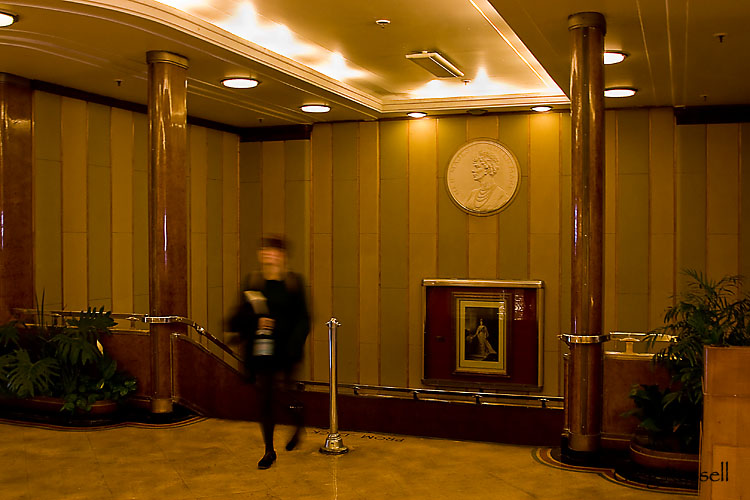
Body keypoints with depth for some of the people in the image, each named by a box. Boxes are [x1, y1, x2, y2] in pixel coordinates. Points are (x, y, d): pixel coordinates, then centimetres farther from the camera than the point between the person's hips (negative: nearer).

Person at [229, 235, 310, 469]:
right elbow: (238, 320, 6)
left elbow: (302, 319, -1)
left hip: (285, 350, -2)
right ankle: (269, 450, 21)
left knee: (281, 390, -15)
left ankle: (298, 420, 20)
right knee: (264, 399, 6)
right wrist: (255, 321, -14)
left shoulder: (293, 282, 2)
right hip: (260, 350, 2)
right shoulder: (253, 283, 6)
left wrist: (293, 345, -13)